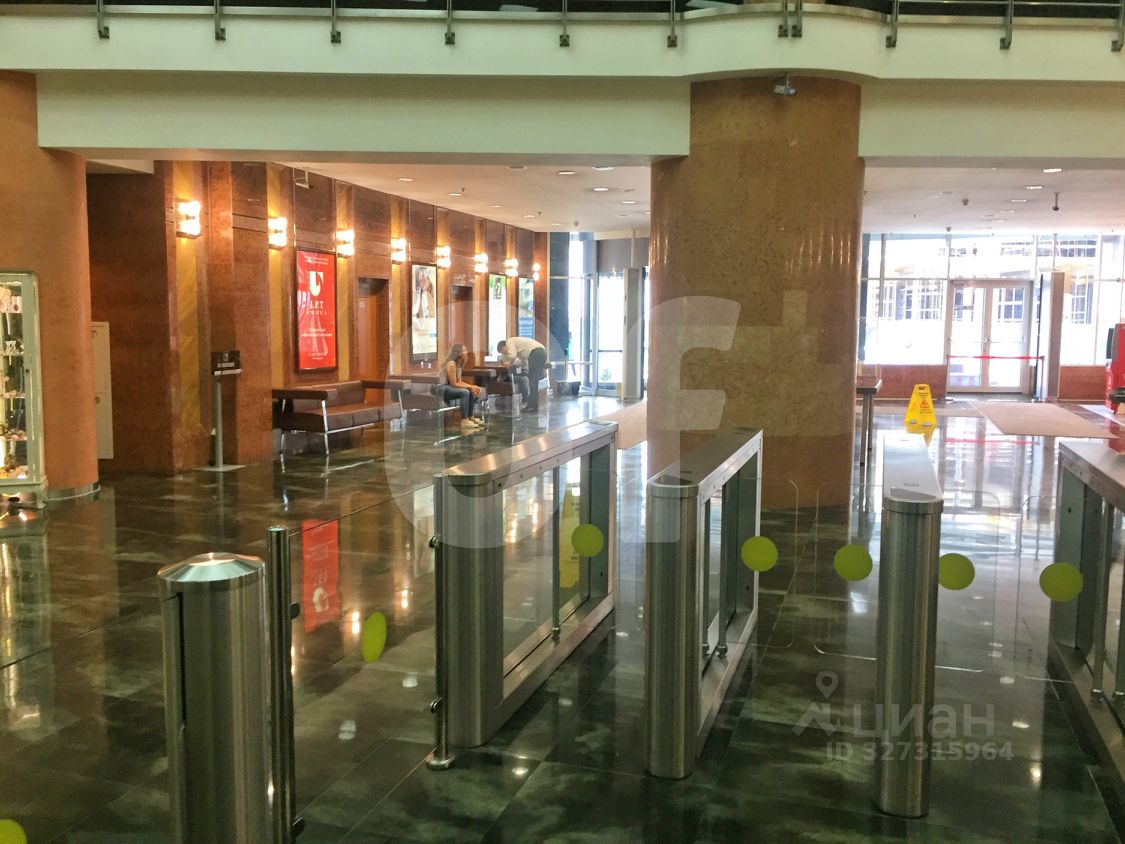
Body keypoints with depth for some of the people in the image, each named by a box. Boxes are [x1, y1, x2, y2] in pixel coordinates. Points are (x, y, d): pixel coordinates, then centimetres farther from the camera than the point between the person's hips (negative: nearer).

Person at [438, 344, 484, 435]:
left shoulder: (459, 363, 9)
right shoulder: (451, 364, -20)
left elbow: (459, 382, 7)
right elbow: (454, 384, -20)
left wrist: (472, 386, -7)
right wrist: (470, 387, -17)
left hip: (448, 387, 10)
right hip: (441, 389, -10)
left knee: (471, 392, 1)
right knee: (465, 392, -26)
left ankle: (470, 417, 9)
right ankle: (464, 421, -25)